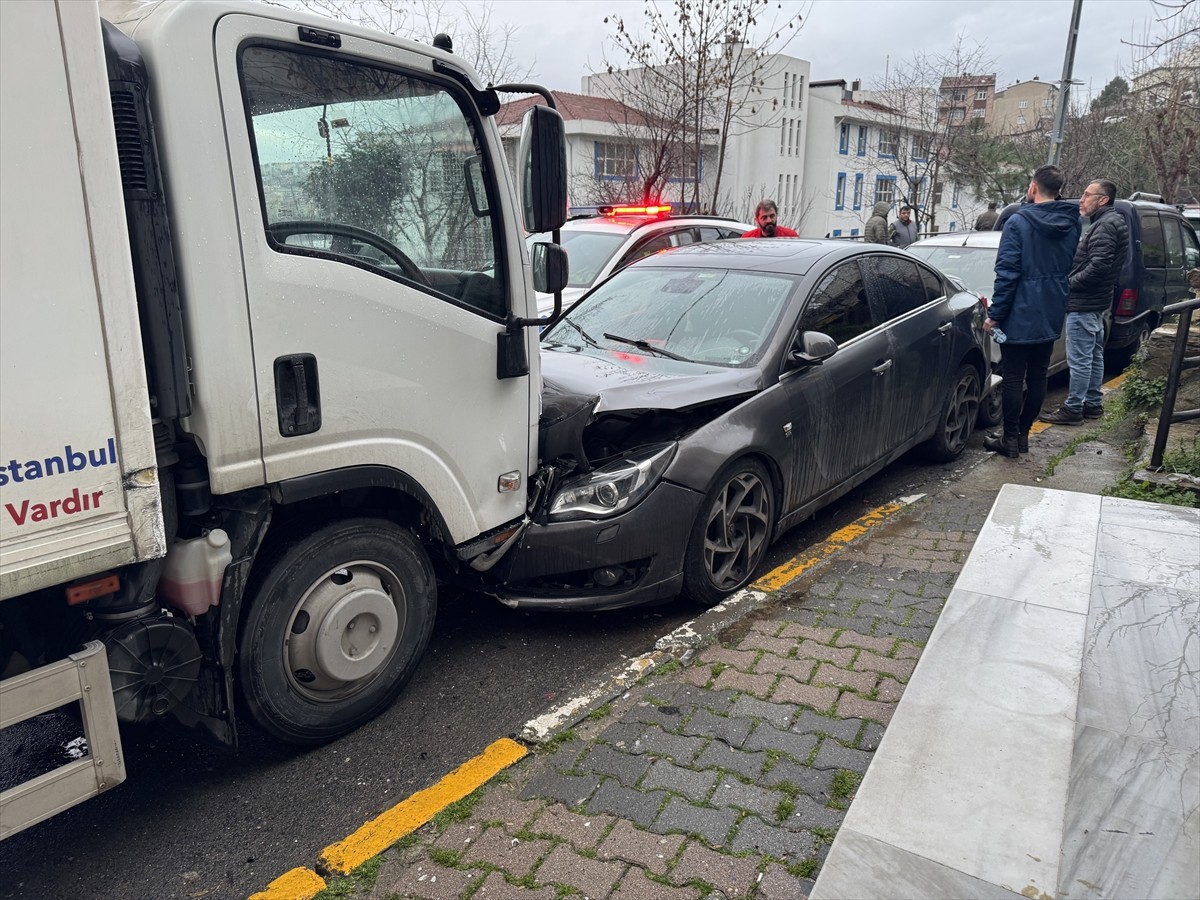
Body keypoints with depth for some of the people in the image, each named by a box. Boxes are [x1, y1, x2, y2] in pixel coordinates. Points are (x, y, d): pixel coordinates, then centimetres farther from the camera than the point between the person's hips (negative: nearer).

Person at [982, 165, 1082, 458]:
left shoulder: (1019, 222, -14)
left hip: (1020, 316, -6)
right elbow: (1072, 270, 11)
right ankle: (1023, 433, 21)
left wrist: (995, 314, -13)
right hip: (1051, 317, 6)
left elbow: (1007, 273, -17)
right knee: (1037, 376, 13)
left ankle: (1010, 439, 5)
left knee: (1013, 378, 1)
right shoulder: (1072, 225, 6)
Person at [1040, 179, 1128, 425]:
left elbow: (1098, 266, -24)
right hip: (1096, 302, 11)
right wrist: (1072, 283, 10)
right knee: (1093, 356, 17)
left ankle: (1073, 409, -3)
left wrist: (1070, 284, -15)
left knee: (1079, 359, -7)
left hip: (1084, 304, -11)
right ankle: (1093, 404, 27)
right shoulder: (1110, 222, 18)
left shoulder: (1105, 225, -15)